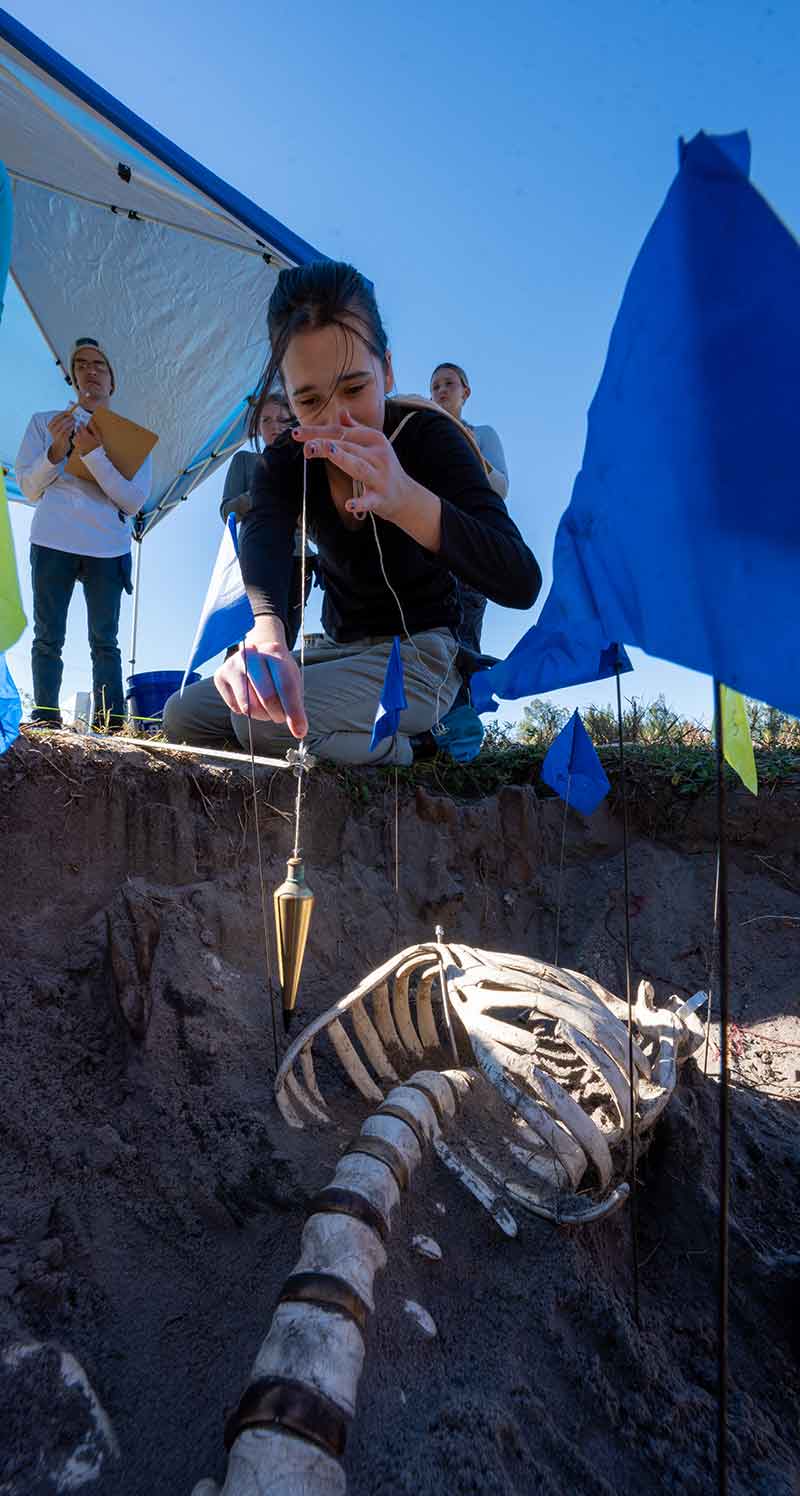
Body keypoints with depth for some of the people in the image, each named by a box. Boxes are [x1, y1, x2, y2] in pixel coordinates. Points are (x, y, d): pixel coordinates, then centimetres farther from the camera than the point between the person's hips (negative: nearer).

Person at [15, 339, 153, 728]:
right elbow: (29, 490, 9)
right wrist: (55, 450, -8)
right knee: (48, 637, -1)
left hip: (107, 549, 0)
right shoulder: (44, 423, 13)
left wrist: (93, 454, -12)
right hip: (53, 543, 1)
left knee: (104, 640, -1)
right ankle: (44, 720, 2)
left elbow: (134, 500, -1)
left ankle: (110, 722, 1)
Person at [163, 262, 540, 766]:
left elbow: (521, 583, -33)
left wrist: (406, 500, -51)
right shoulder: (287, 463, -6)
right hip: (339, 650, 6)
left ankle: (397, 752, -1)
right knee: (185, 716, 0)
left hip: (420, 654, -6)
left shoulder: (429, 437, -19)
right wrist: (266, 638, -56)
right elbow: (263, 545, -30)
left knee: (266, 722, -28)